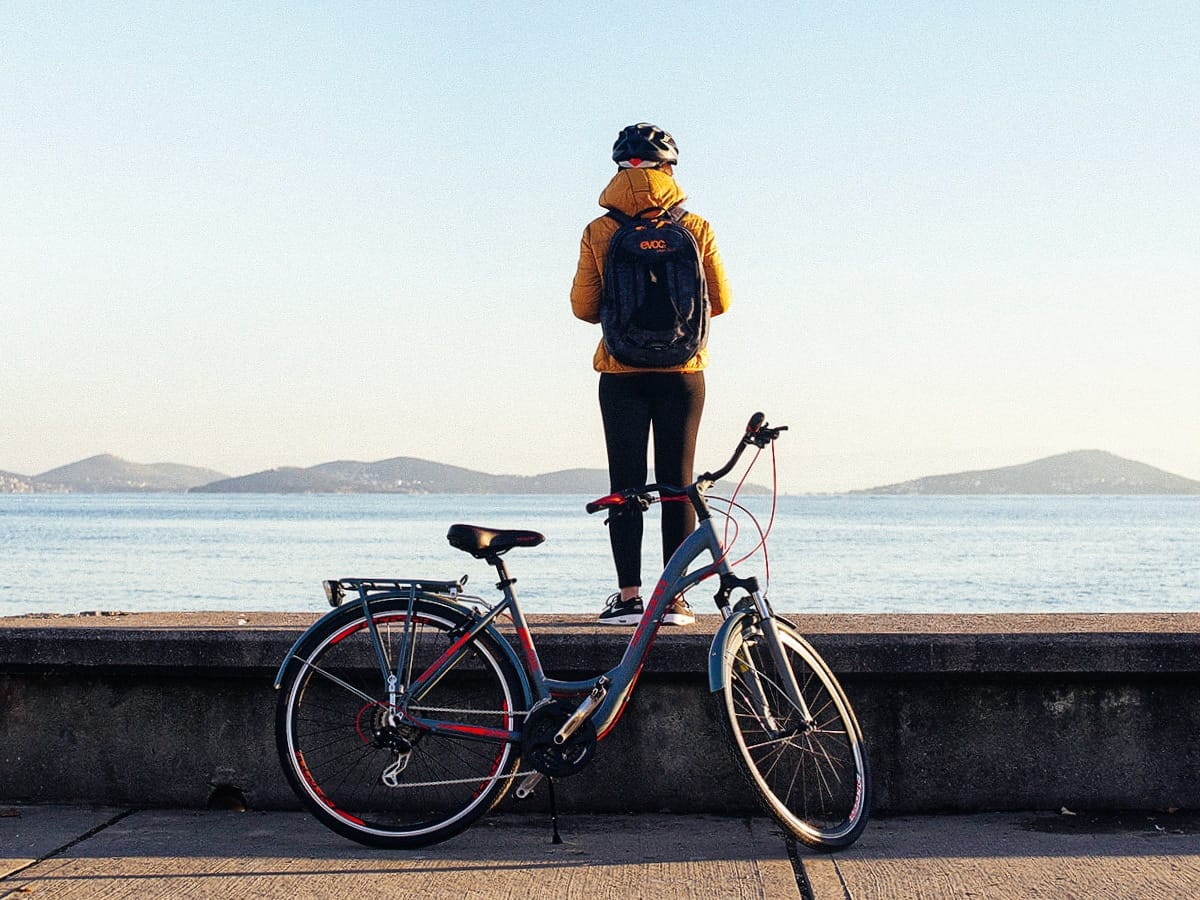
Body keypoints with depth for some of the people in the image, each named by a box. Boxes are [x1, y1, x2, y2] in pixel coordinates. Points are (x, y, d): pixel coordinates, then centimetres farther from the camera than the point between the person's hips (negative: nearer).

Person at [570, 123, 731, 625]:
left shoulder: (598, 232, -2)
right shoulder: (696, 229, -1)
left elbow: (584, 307, -1)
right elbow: (720, 301, 3)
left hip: (620, 372, 0)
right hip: (682, 371, 0)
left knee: (626, 484, 4)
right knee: (677, 481, 4)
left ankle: (629, 596, 1)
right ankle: (674, 599, 5)